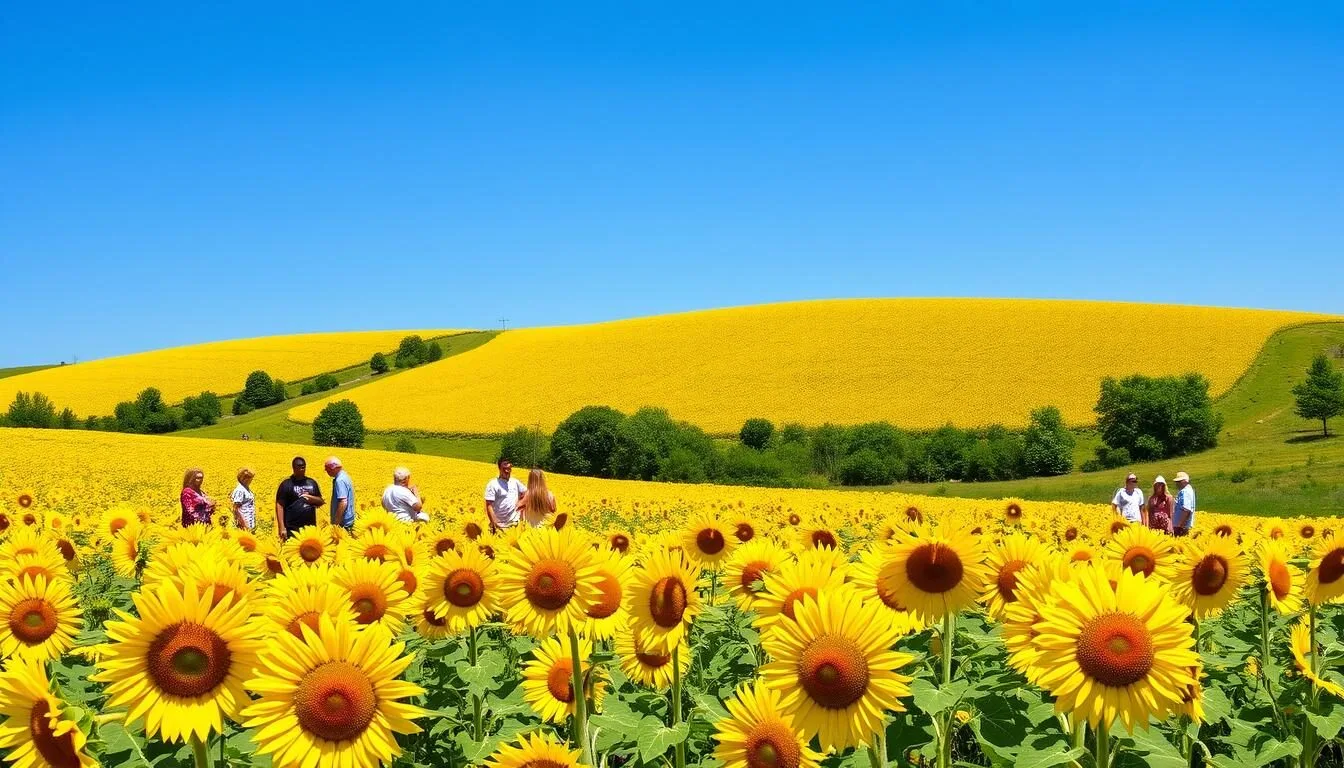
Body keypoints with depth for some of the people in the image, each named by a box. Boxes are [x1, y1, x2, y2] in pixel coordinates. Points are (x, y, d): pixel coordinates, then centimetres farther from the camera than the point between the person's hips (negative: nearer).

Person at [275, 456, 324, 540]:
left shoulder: (312, 482, 12)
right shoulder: (286, 484, -2)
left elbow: (321, 502, 16)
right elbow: (279, 506, -5)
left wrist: (312, 498, -8)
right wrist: (282, 528, -13)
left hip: (310, 528, 4)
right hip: (292, 529, -4)